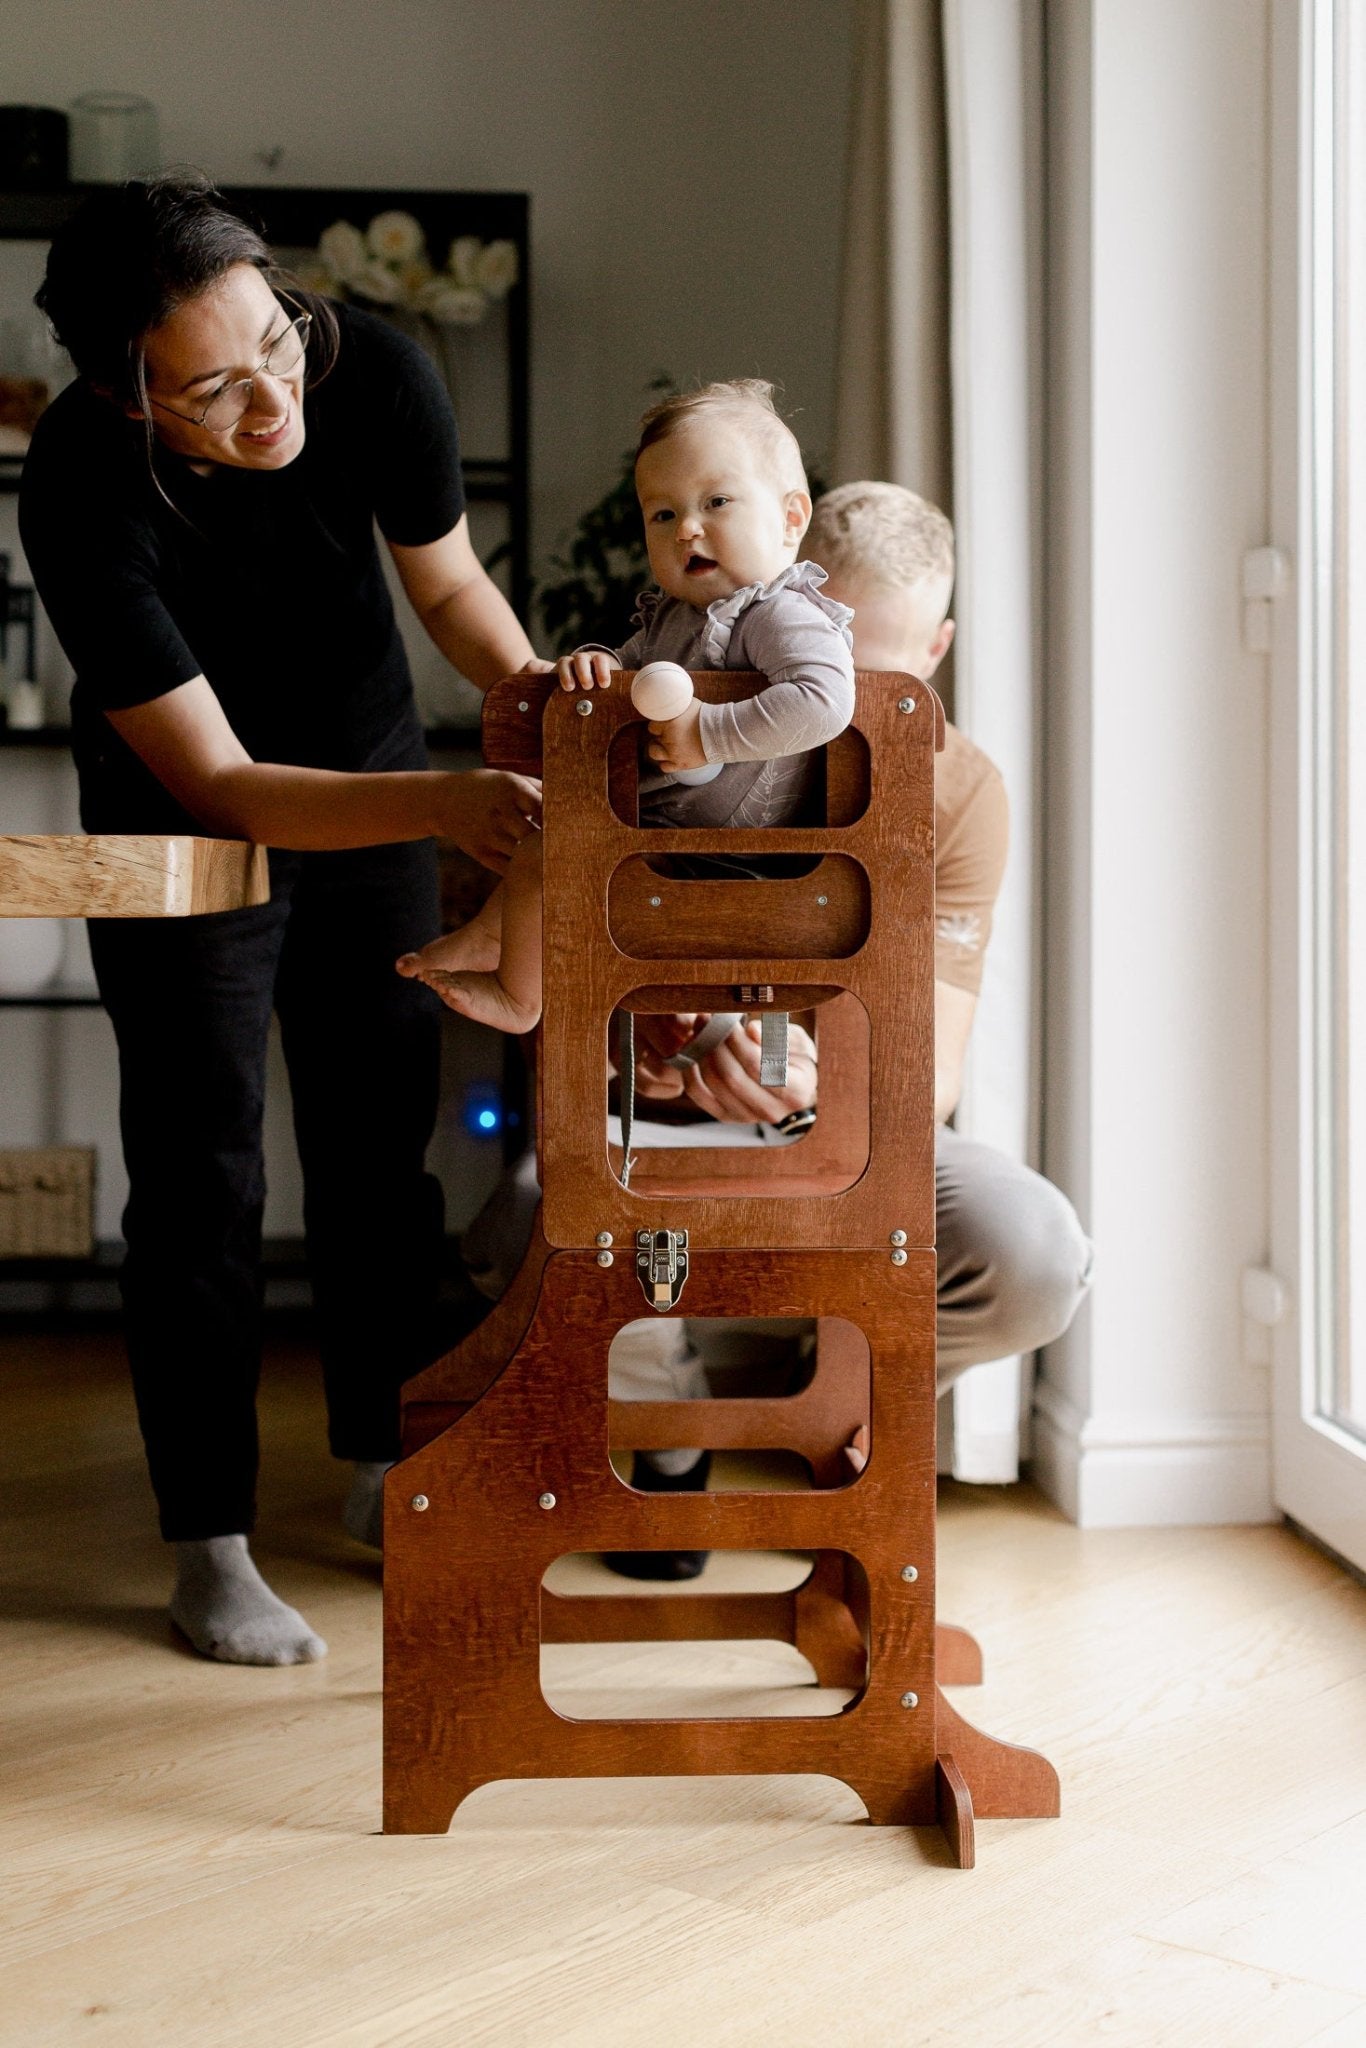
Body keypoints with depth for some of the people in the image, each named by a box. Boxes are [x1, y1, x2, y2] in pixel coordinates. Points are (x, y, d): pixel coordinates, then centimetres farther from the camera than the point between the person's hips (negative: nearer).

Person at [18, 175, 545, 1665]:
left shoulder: (373, 371, -25)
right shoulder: (83, 492, -35)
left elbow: (446, 583, -5)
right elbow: (218, 785, -32)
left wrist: (529, 688, -26)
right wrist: (446, 805, -44)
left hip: (370, 775, 4)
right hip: (184, 819, -3)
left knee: (383, 1140, 8)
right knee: (200, 1173, -4)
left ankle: (384, 1471, 25)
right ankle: (210, 1544, 7)